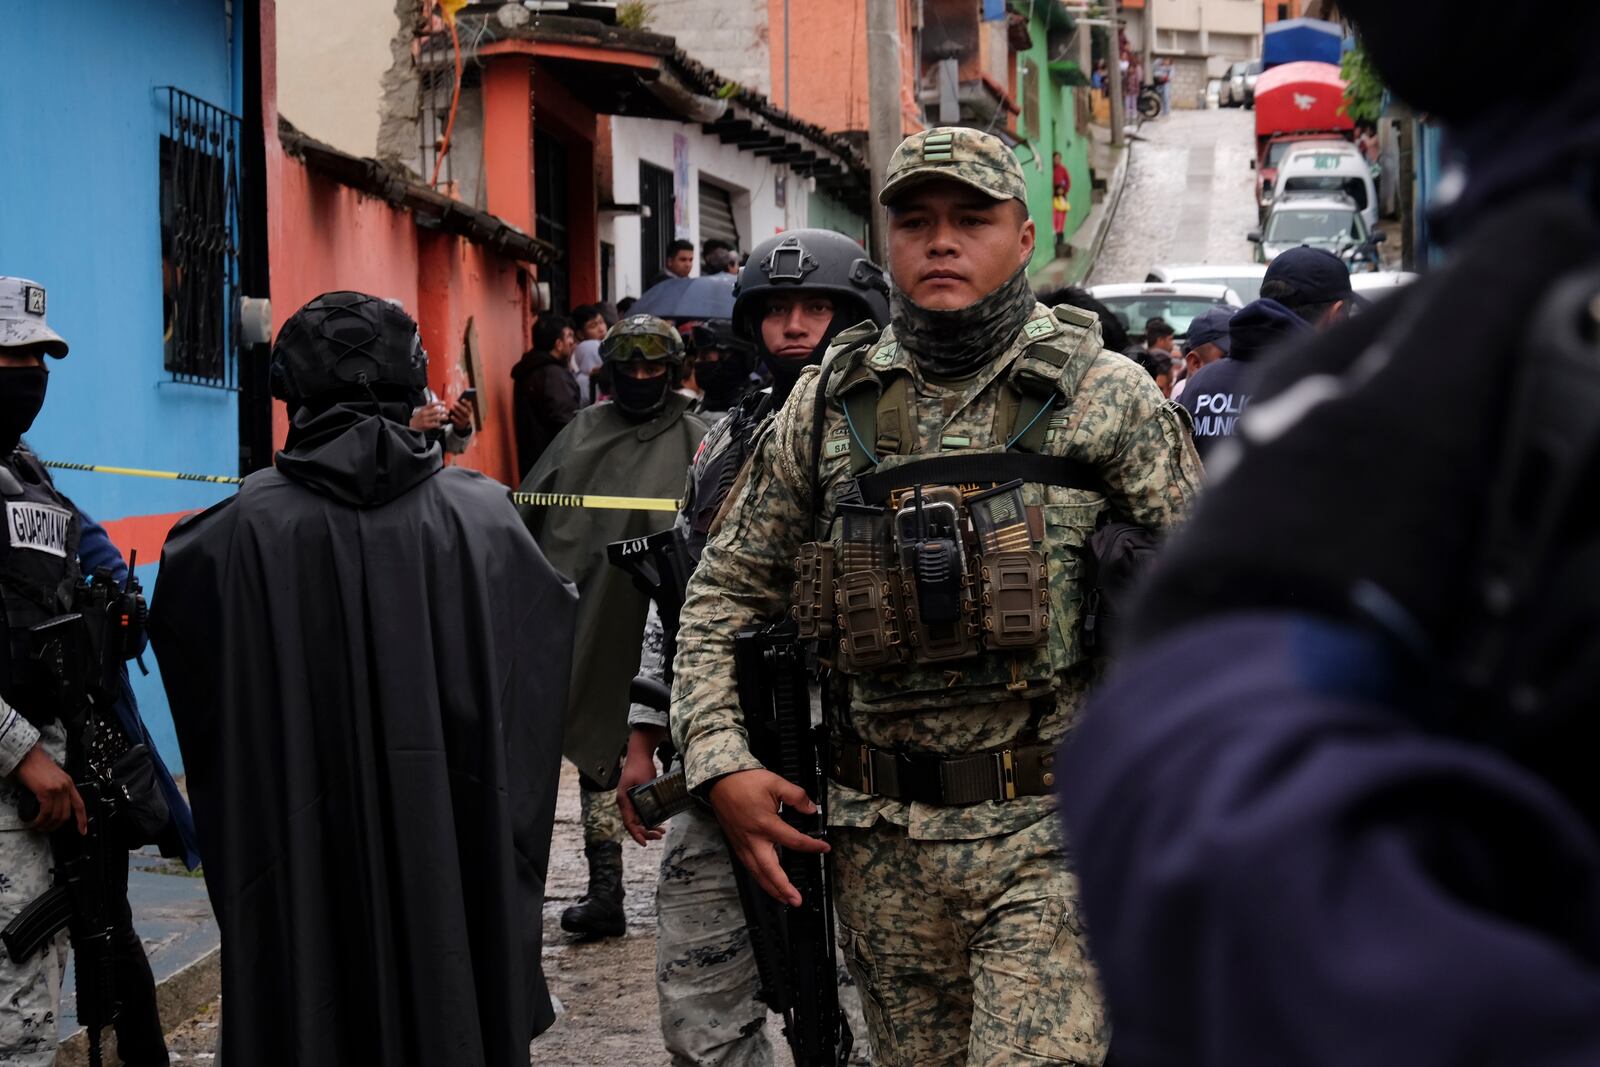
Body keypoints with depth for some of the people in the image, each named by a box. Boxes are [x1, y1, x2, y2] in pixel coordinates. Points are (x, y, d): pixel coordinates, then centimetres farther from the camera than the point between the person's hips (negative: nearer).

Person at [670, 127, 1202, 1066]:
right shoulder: (827, 408, 7)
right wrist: (720, 765, 0)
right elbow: (725, 591, 12)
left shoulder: (1107, 396, 0)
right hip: (885, 839, 3)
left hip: (1050, 828, -3)